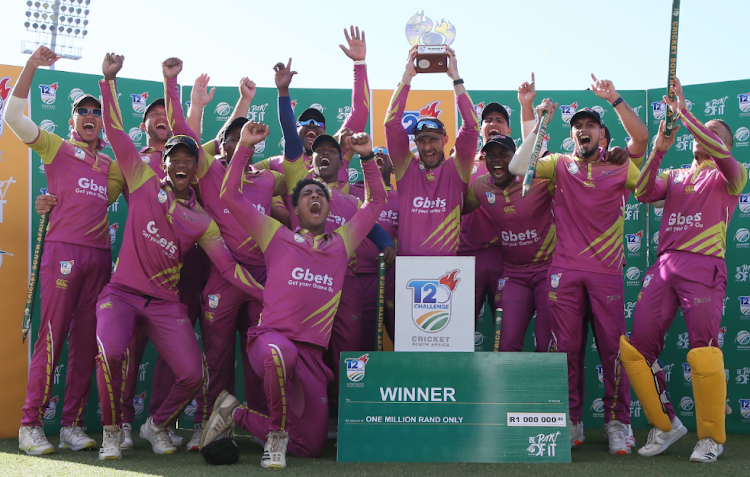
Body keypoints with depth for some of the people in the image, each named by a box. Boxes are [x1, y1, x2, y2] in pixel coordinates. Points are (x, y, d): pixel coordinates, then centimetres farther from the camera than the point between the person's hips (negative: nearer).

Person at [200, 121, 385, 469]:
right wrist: (245, 146, 0)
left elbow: (376, 201, 22)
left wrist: (367, 157, 12)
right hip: (271, 337, -4)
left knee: (311, 447, 7)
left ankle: (239, 416, 28)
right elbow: (231, 196, 6)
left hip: (312, 353, 4)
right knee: (280, 354, -44)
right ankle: (276, 435, -20)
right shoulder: (278, 236, 9)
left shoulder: (342, 242, 16)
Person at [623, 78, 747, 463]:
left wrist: (683, 112, -8)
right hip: (663, 265, 5)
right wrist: (659, 150, -2)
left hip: (704, 266, -5)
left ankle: (711, 436, -2)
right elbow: (644, 193, 7)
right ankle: (665, 424, 14)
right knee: (638, 347, -2)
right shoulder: (674, 176, 25)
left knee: (703, 350, -16)